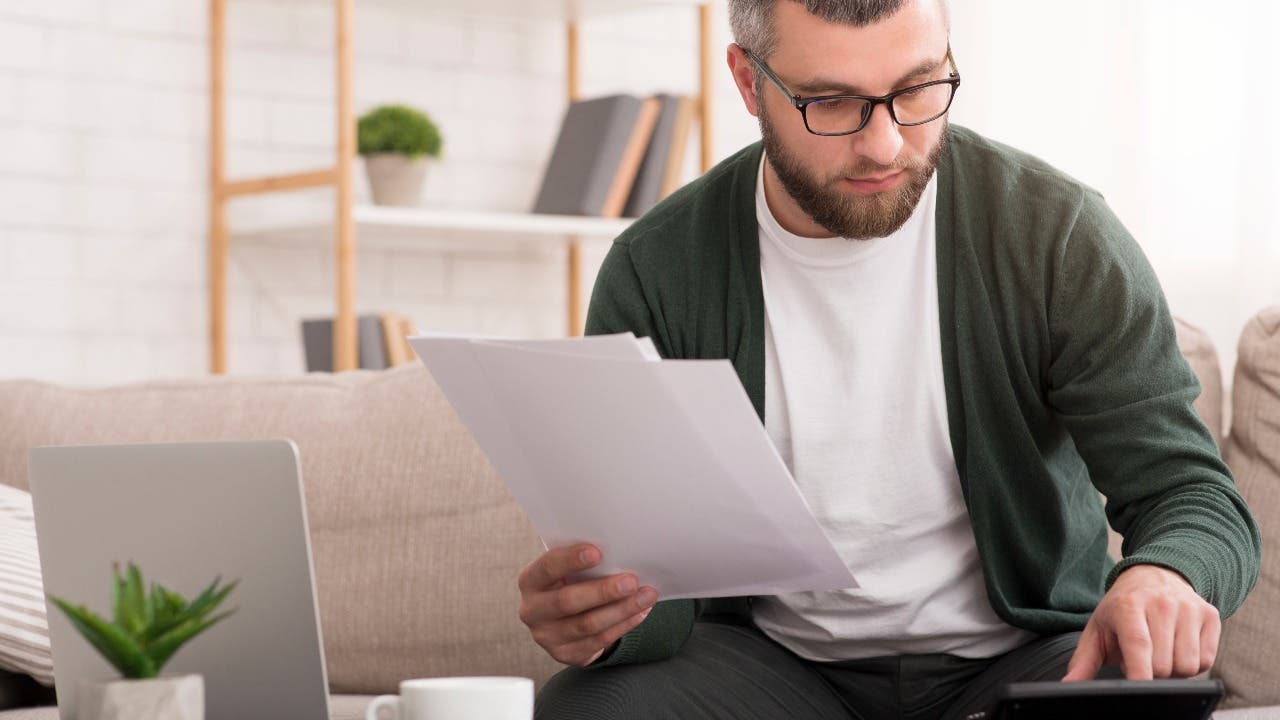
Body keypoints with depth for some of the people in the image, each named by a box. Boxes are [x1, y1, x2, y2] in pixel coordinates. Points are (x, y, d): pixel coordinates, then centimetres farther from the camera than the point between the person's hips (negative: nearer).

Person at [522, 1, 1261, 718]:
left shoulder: (1060, 235, -11)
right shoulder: (655, 274, -9)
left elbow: (1194, 494, -11)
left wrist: (1165, 577, -37)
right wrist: (589, 617, -35)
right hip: (772, 654, -1)